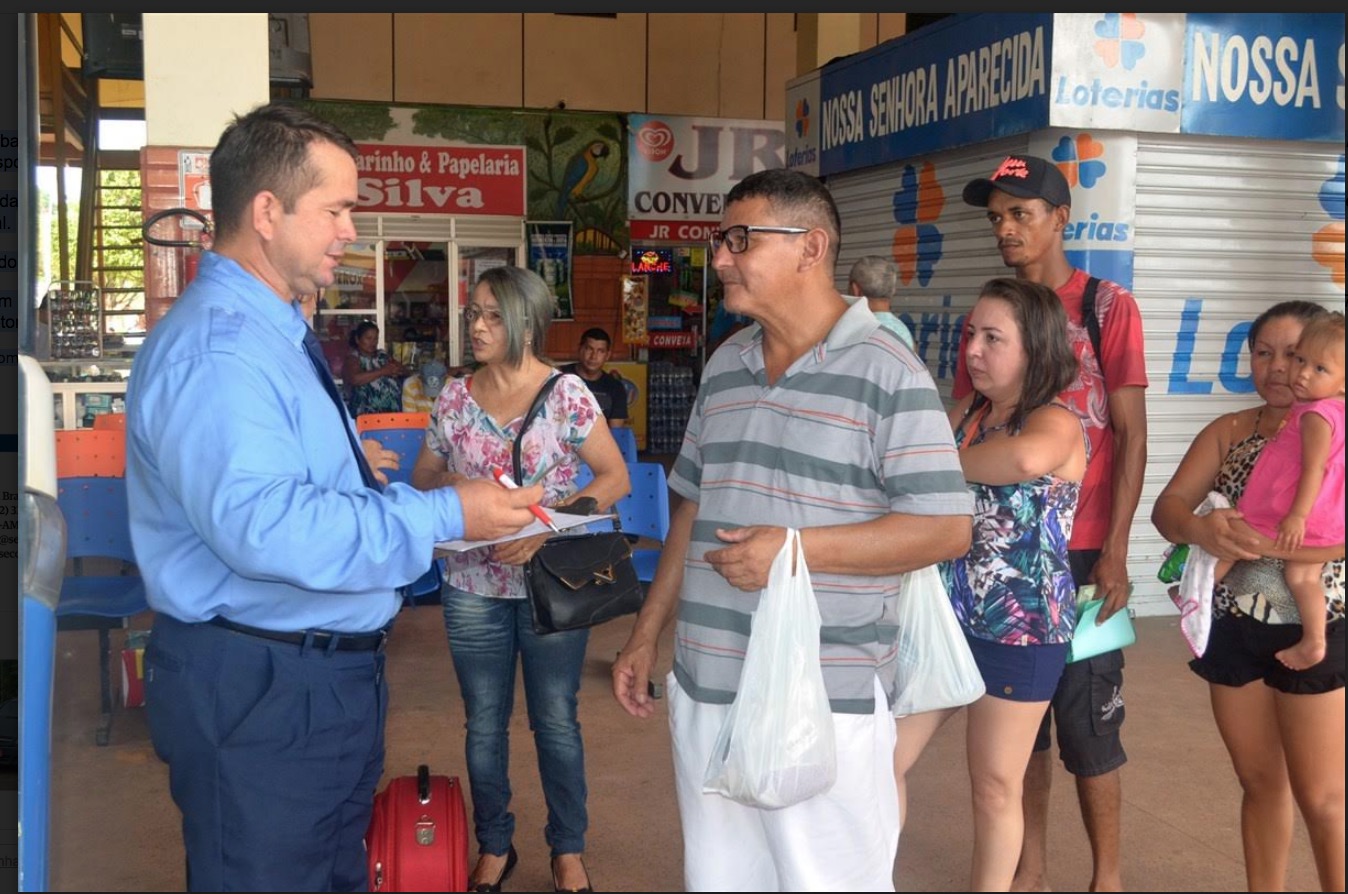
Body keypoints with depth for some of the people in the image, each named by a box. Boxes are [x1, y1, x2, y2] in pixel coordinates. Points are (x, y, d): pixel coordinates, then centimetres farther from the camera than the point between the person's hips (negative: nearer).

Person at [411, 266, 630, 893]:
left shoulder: (566, 393, -9)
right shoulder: (454, 398, 1)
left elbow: (615, 477, -9)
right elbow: (422, 477, 12)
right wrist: (452, 485, -12)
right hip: (473, 588, 3)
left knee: (556, 724, 9)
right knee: (484, 725, 13)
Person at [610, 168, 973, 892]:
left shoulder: (886, 371, -10)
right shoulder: (724, 366, 11)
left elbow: (945, 529, -13)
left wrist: (798, 548, -21)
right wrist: (647, 634, 17)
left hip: (826, 702, -6)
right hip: (705, 690, 7)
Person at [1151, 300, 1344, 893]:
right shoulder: (1228, 431, 7)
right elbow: (1167, 506, -4)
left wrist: (1268, 542, -32)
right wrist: (1200, 529, -25)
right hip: (1233, 627, 4)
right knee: (1260, 782, 16)